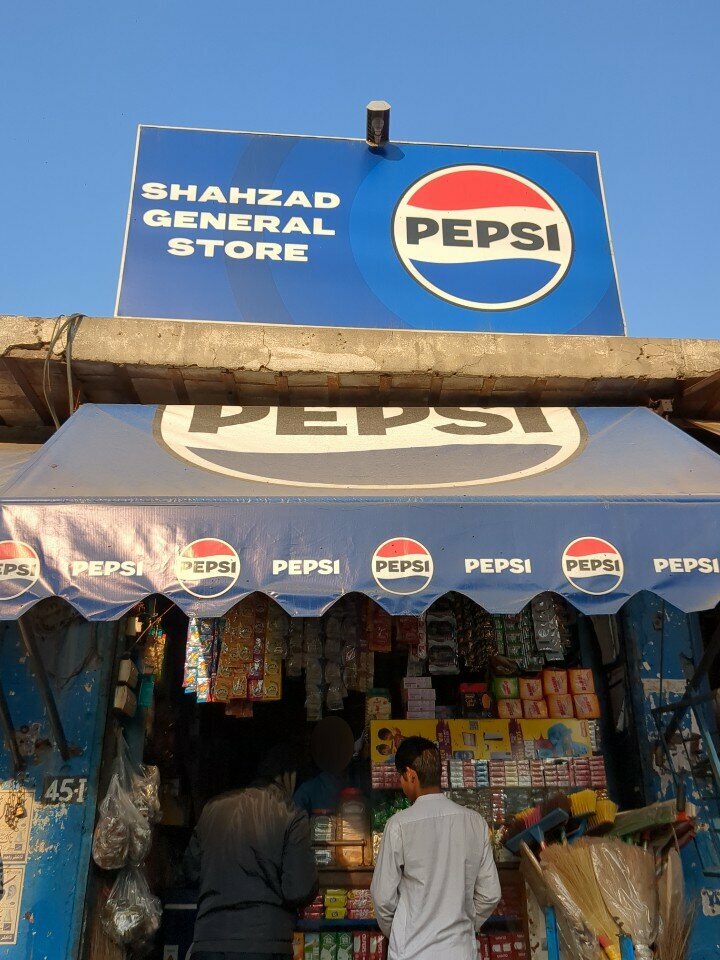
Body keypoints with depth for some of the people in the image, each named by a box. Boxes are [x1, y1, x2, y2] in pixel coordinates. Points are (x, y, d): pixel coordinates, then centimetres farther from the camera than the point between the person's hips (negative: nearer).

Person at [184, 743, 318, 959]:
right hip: (264, 942, -4)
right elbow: (300, 890, -11)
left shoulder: (213, 808, 7)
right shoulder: (291, 816, -6)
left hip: (208, 941, 4)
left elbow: (192, 870, 16)